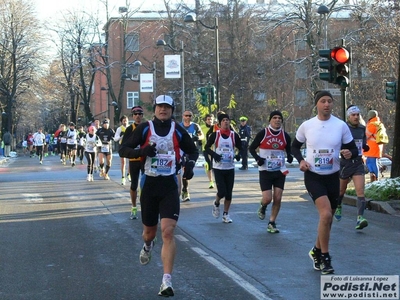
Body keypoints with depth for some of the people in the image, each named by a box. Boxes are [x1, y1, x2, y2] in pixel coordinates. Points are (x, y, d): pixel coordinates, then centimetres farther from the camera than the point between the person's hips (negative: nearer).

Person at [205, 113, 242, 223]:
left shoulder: (234, 135, 2)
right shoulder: (215, 134, -4)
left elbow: (241, 148, 10)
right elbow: (207, 147, 1)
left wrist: (238, 155, -12)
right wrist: (214, 154, -18)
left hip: (230, 168, 3)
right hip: (218, 167, -3)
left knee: (229, 193, 5)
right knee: (222, 191, -11)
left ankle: (226, 214, 20)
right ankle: (216, 204, 22)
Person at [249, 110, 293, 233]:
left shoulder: (285, 136, 2)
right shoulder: (263, 133, -7)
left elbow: (289, 150, 16)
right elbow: (251, 148, 1)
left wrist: (290, 157, -8)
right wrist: (257, 158, -16)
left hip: (280, 171, 3)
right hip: (265, 171, -3)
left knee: (277, 199, -1)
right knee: (267, 198, -9)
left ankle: (272, 223, 14)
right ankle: (262, 207, 29)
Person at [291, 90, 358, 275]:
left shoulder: (341, 126, -4)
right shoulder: (306, 126, -4)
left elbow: (353, 150, 2)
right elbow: (295, 146, 12)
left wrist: (349, 154, -22)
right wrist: (300, 160, -7)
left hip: (333, 177, 3)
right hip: (313, 177, -3)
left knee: (327, 218, 13)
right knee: (326, 214, -21)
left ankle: (316, 252, 37)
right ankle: (324, 258, -7)